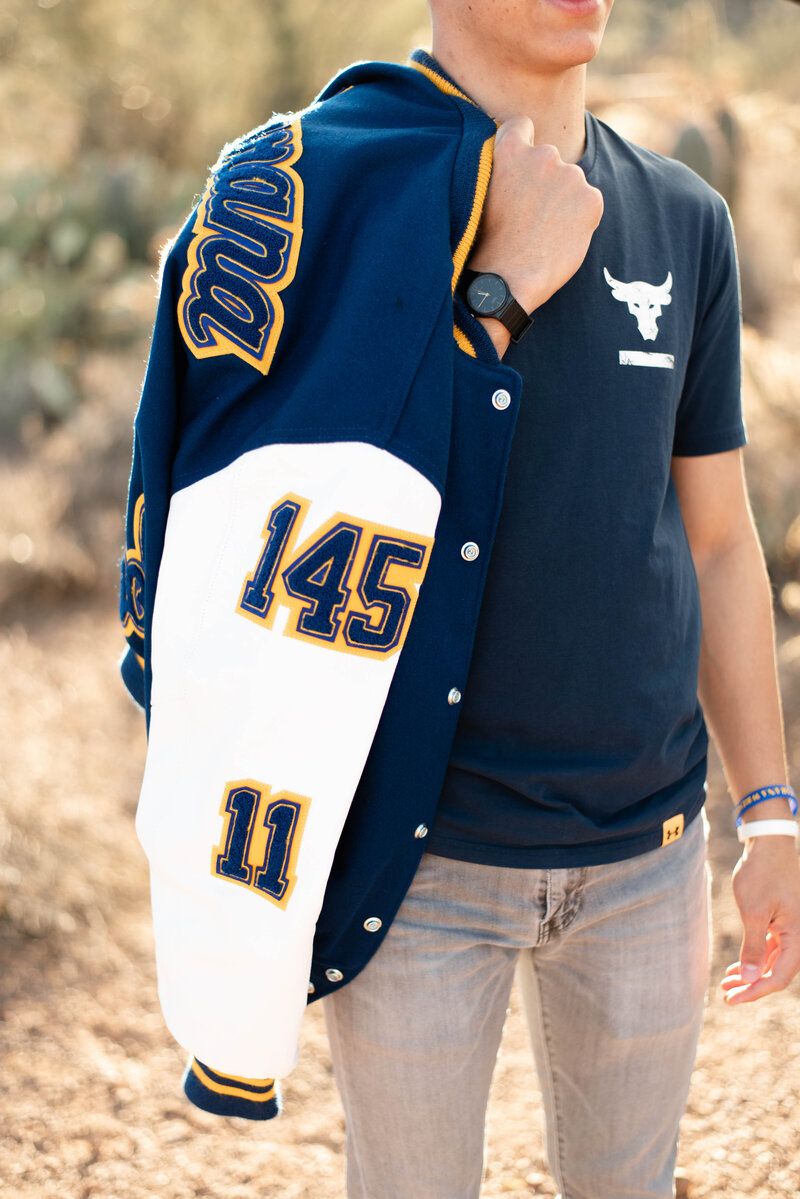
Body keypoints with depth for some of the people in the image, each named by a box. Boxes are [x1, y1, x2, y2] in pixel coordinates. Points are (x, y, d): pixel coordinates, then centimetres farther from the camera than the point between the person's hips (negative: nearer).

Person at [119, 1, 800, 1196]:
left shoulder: (685, 224, 5)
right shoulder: (311, 182, -8)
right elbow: (293, 492, -17)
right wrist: (501, 290, -20)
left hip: (646, 849, 4)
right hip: (422, 855, -3)